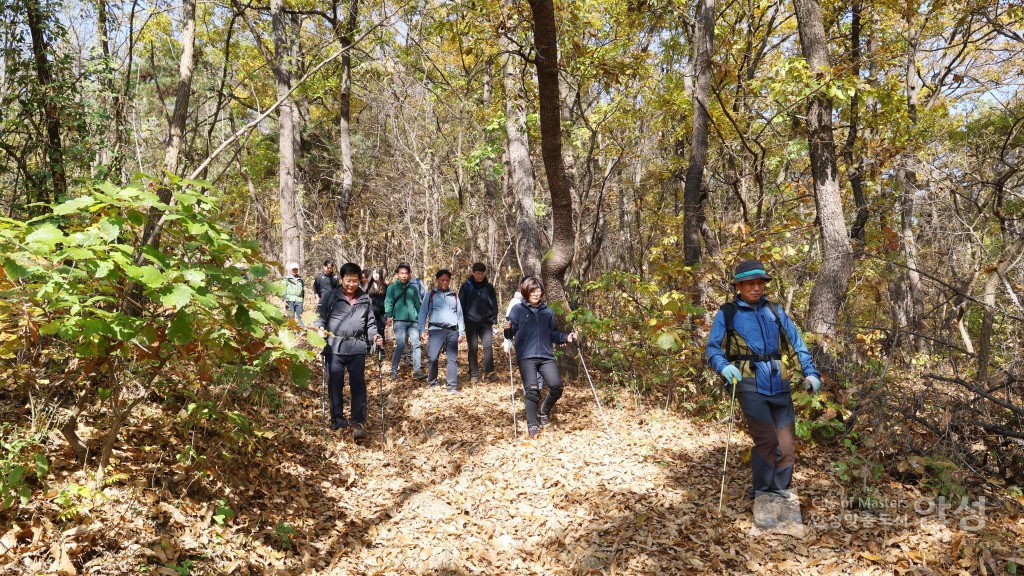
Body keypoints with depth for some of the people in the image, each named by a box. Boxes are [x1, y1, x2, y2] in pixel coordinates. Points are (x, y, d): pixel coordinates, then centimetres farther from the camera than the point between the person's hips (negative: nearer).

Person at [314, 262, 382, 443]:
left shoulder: (365, 300, 11)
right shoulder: (331, 297, 3)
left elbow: (370, 323, 18)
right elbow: (321, 317, 6)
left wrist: (374, 336, 1)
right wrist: (320, 329, -14)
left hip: (357, 348, 1)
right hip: (335, 347, -1)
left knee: (358, 384, -4)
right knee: (335, 384, 6)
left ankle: (358, 423, -1)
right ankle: (337, 419, 19)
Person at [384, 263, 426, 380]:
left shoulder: (413, 288, 16)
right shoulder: (392, 287, 6)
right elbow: (388, 302, -3)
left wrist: (420, 318, 18)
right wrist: (389, 315, -17)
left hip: (413, 320, 3)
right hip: (399, 320, -3)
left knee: (416, 344, -5)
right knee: (400, 345, -8)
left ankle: (417, 370, -3)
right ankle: (394, 370, 4)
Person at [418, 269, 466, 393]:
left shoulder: (454, 295, 16)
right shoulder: (431, 294, 9)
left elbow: (459, 314, 18)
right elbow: (423, 312, 7)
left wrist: (461, 332, 12)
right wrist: (422, 330, -3)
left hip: (452, 331, 2)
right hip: (436, 330, -2)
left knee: (453, 358, -1)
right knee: (432, 357, -10)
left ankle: (452, 386, 2)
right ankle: (432, 383, 9)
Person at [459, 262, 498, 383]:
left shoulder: (489, 287, 7)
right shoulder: (466, 286, 2)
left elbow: (494, 304, 11)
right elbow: (461, 304, 3)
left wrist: (494, 320, 3)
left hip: (486, 323, 1)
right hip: (471, 323, -1)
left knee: (488, 346, -12)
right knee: (472, 348, 2)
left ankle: (489, 372, -11)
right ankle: (474, 375, 8)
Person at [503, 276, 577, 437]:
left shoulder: (547, 312, 14)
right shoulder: (518, 309, 3)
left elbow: (553, 333, 18)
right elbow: (511, 333, 0)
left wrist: (566, 337, 2)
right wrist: (508, 329, -22)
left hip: (546, 356, 3)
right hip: (526, 357, -3)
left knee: (556, 386, -10)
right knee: (532, 389, -16)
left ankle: (544, 412, 19)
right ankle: (532, 425, 0)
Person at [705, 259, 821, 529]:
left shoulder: (775, 311, 15)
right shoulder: (727, 313, 5)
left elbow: (797, 343, 17)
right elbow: (713, 347, 1)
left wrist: (809, 372, 6)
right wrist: (724, 366, -19)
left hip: (779, 384, 4)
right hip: (751, 385, -4)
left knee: (787, 443, 5)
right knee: (766, 440, -17)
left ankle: (780, 493, 24)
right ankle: (761, 498, -4)